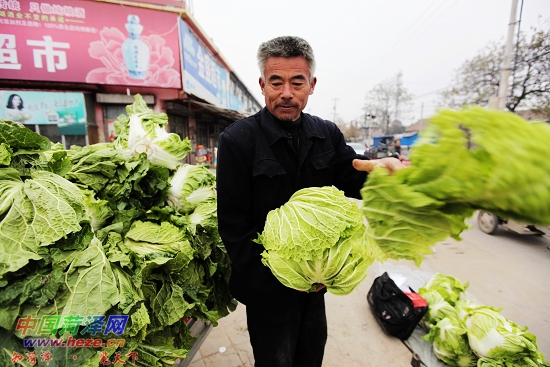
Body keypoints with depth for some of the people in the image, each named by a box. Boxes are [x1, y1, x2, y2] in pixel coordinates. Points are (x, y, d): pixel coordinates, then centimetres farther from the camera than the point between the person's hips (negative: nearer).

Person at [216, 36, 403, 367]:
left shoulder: (329, 134, 0)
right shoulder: (237, 140, -15)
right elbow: (233, 226, -15)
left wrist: (378, 169, -29)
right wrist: (279, 276, -19)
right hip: (267, 286, -4)